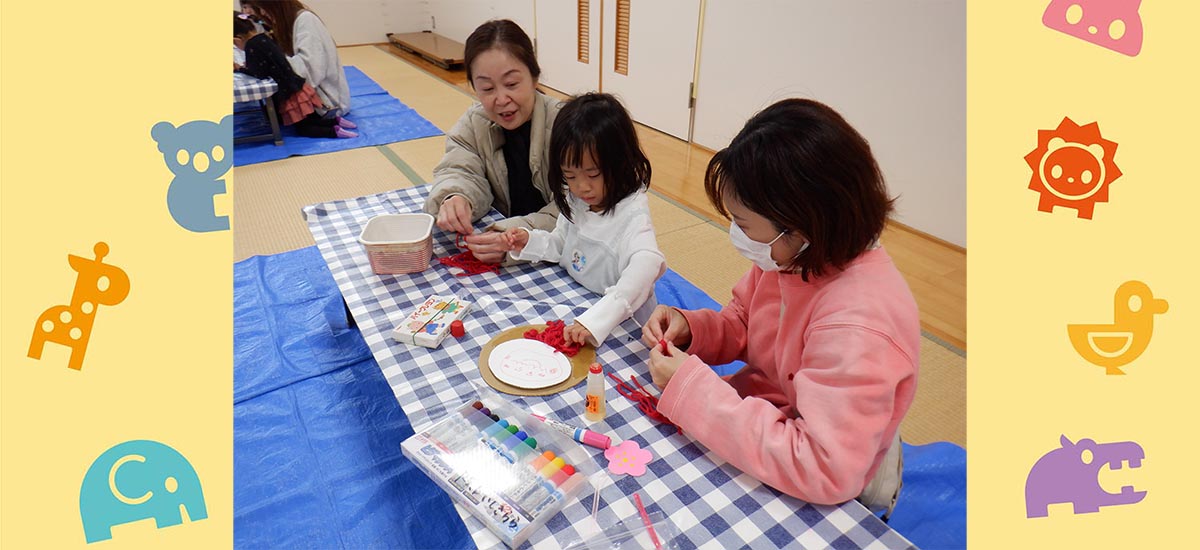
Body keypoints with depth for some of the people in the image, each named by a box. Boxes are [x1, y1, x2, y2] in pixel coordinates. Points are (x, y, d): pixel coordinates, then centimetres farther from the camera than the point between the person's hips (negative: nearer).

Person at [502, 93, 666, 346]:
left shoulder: (632, 213, -22)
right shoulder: (575, 201, -1)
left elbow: (646, 265, -38)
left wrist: (595, 321, -47)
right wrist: (529, 241, -5)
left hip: (623, 323, -5)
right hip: (577, 311, 5)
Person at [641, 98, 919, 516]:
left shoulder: (857, 327, -35)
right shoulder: (791, 257, -12)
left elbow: (823, 471, -36)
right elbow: (741, 327, 6)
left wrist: (691, 388, -33)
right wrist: (689, 328, -16)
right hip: (762, 416, 7)